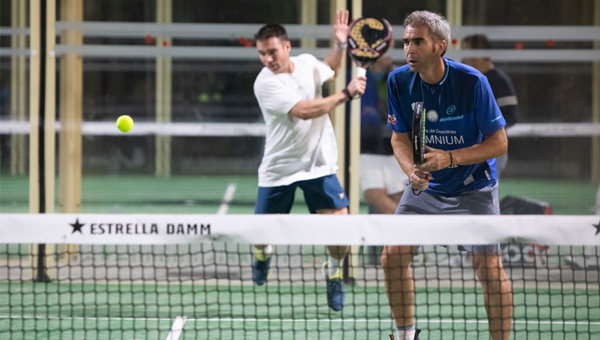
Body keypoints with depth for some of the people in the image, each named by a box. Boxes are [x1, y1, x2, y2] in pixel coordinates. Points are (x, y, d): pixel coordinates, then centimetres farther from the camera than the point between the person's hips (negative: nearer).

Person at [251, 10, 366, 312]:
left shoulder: (306, 62, -1)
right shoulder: (266, 83, -20)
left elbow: (329, 70, 27)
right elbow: (304, 111, -30)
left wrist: (340, 44, 10)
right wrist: (346, 94, -24)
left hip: (318, 164, 3)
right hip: (278, 169, -3)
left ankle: (334, 273, 16)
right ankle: (263, 253, 43)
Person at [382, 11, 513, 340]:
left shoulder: (472, 82, -23)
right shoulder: (398, 82, -11)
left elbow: (499, 142, -18)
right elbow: (400, 138, -3)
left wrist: (450, 158, -30)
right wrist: (413, 172, -24)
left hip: (472, 189, -4)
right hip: (425, 188, 4)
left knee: (489, 268, -13)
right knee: (393, 257, -1)